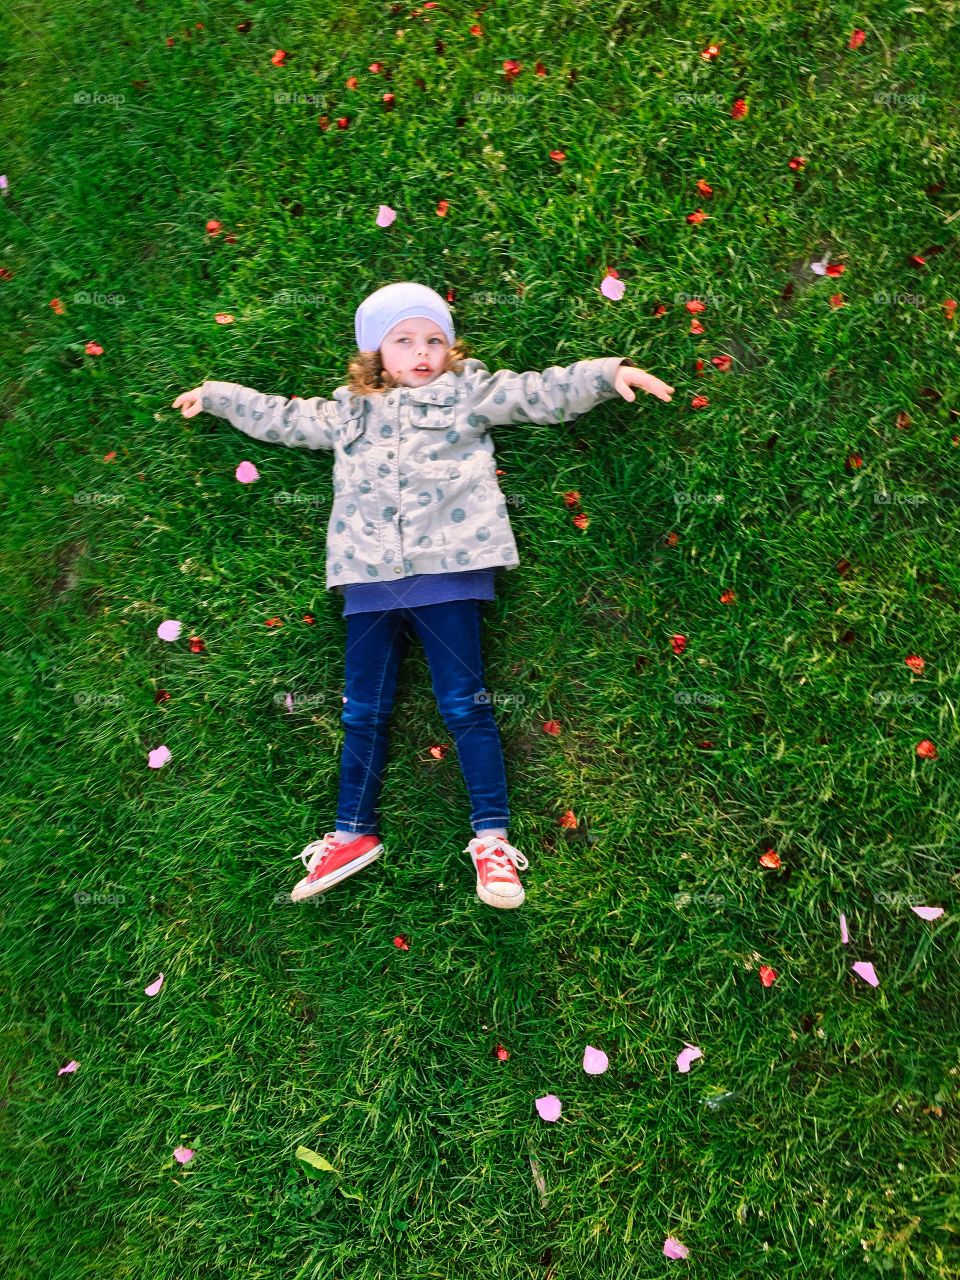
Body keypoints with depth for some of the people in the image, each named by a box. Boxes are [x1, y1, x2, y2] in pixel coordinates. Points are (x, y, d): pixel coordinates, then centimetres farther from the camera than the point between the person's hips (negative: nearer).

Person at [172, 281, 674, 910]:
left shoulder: (469, 392, 12)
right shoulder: (346, 412, 21)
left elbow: (544, 392, 5)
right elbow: (279, 416, 34)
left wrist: (609, 372, -8)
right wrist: (215, 395, 42)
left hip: (447, 572, -4)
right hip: (369, 580, 4)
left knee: (465, 705, -5)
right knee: (363, 712, 7)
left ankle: (493, 838, 2)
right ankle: (353, 834, 20)